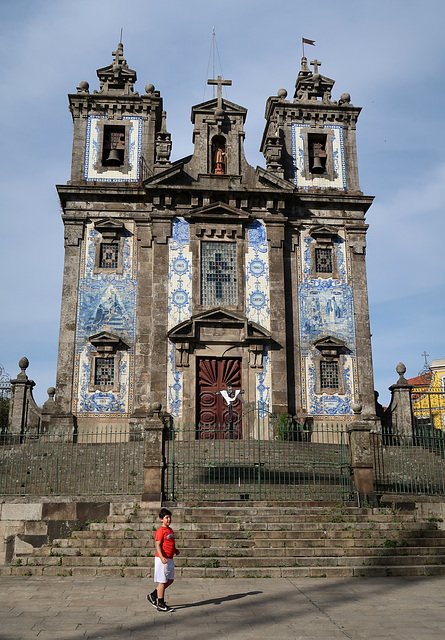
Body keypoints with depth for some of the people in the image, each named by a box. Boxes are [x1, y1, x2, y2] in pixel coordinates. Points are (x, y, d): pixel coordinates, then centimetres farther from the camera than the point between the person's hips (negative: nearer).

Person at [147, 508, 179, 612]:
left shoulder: (170, 530, 15)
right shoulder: (160, 531, -14)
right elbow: (158, 545, -20)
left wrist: (175, 550, 11)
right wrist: (162, 557, -31)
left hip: (170, 559, 9)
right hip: (162, 559, -9)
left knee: (170, 580, 14)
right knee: (162, 581, -2)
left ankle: (153, 596, 25)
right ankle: (160, 605, 8)